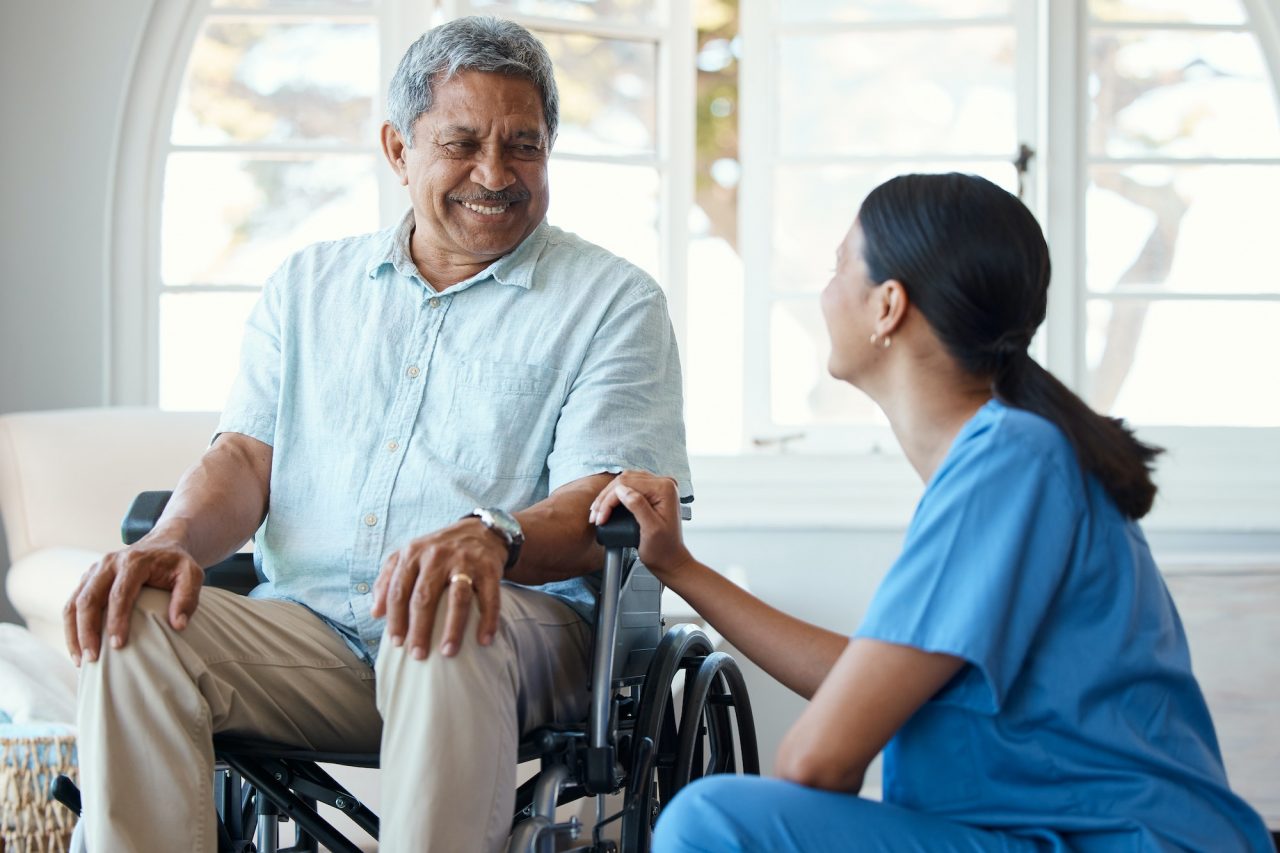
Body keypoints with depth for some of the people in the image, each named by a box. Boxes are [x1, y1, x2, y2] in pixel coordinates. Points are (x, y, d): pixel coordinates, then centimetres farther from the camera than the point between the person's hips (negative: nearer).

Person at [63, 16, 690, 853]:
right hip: (308, 624, 3)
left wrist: (493, 538, -30)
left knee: (446, 634, -39)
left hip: (518, 620, -3)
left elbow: (602, 505, -6)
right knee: (132, 627, -24)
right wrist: (174, 542, -11)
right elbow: (246, 455, 13)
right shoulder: (308, 284, 20)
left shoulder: (613, 302, 6)